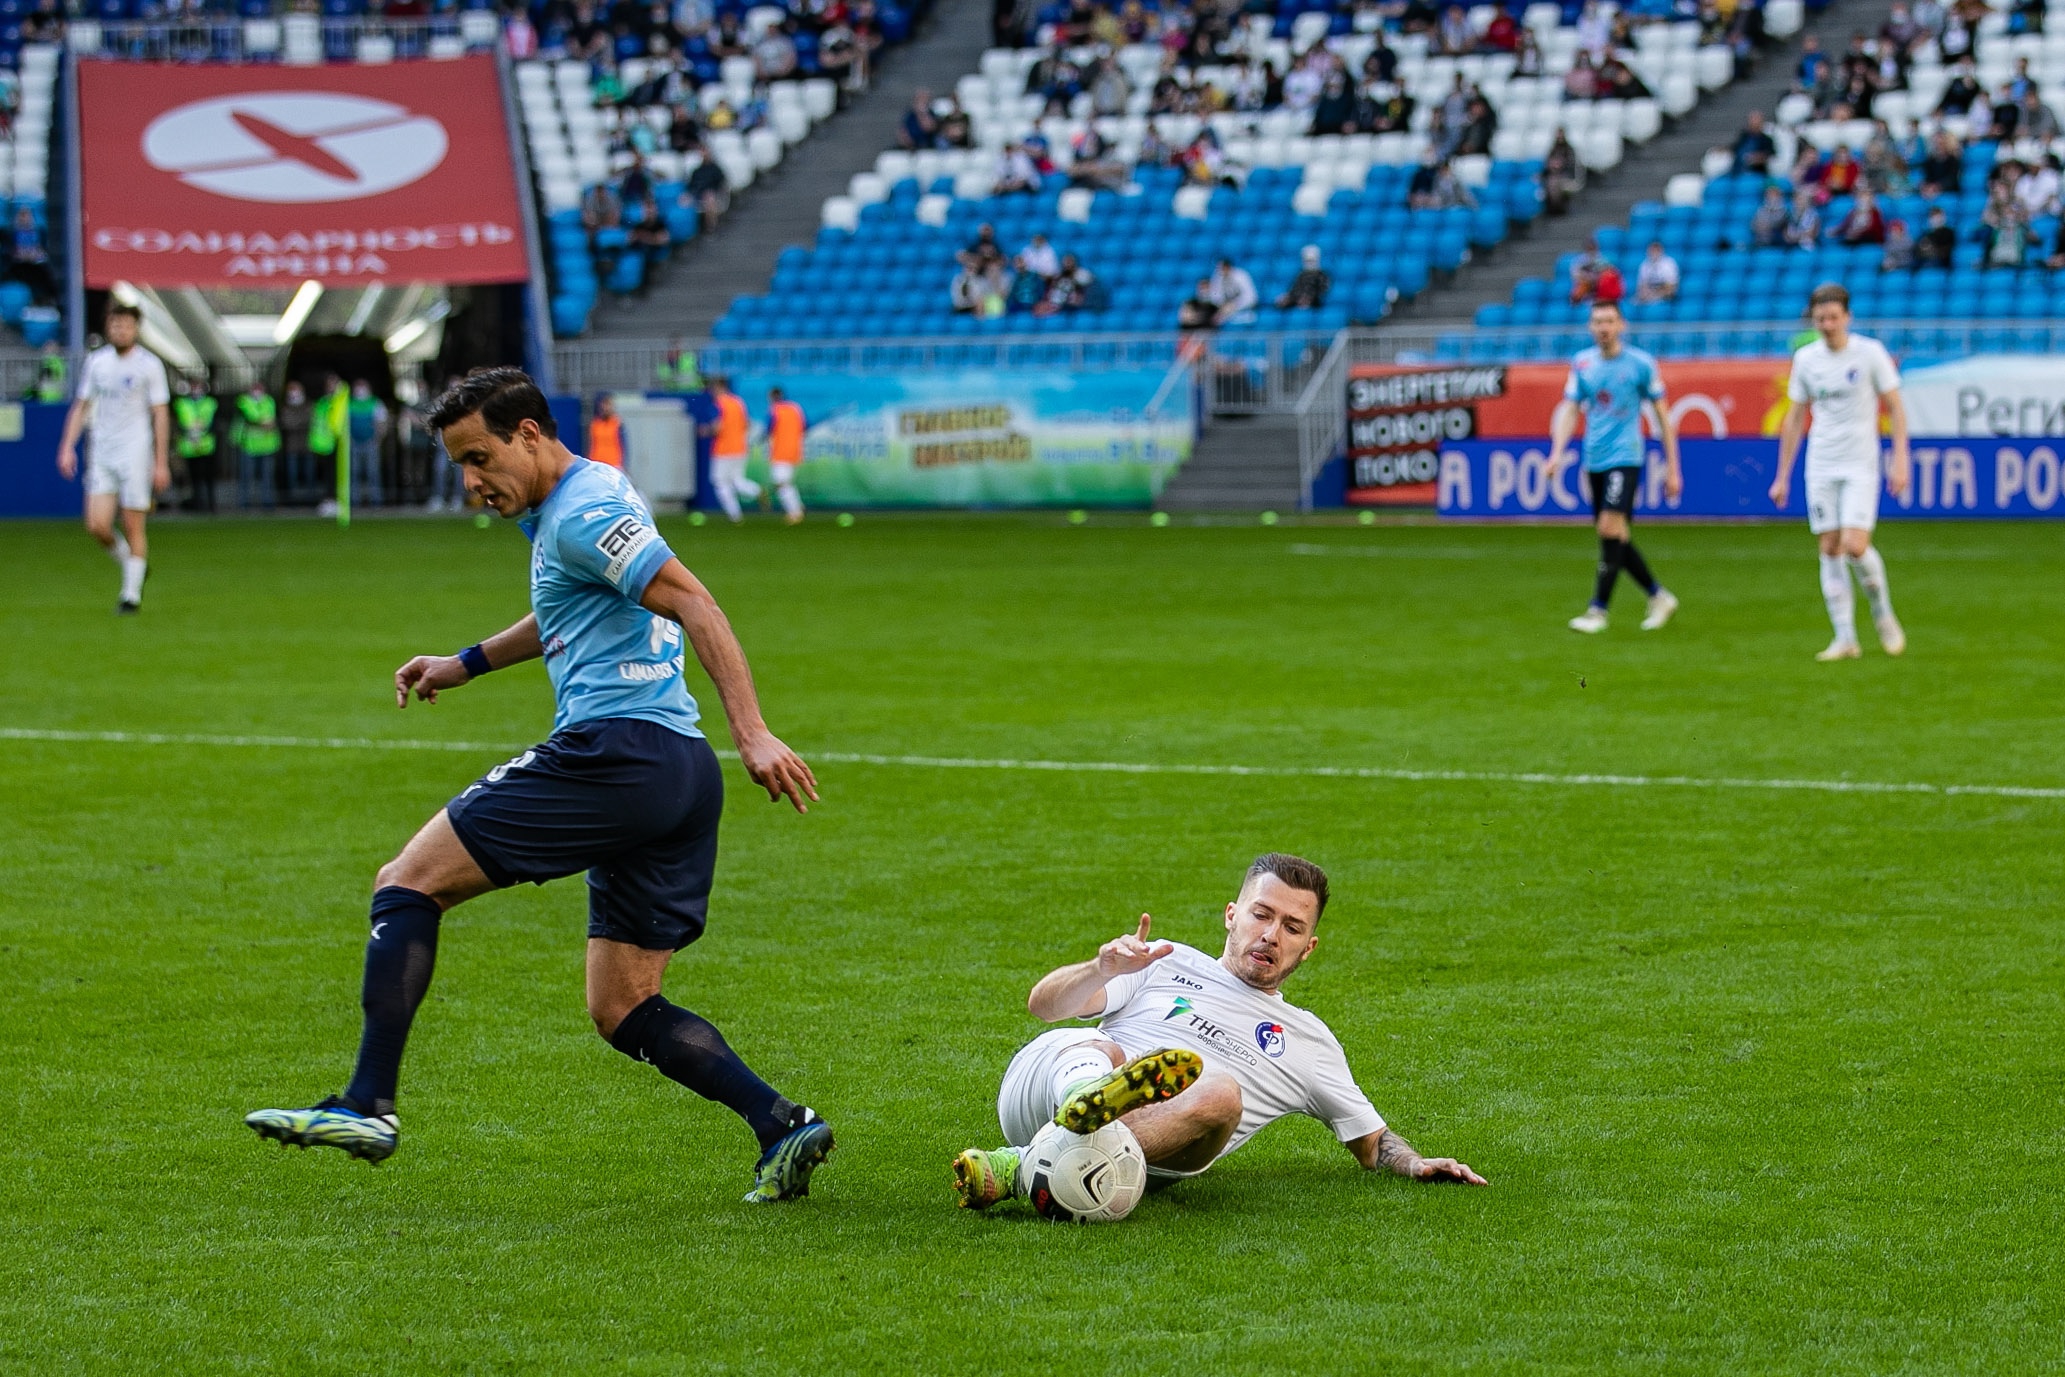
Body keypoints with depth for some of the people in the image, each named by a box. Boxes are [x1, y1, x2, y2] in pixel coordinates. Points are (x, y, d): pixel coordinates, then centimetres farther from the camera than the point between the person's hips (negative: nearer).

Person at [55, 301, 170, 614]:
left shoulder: (149, 365, -3)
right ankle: (130, 564, 20)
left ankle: (132, 594, 5)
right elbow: (81, 406, 14)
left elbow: (160, 415, -2)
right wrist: (67, 447, 4)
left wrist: (161, 463, -6)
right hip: (101, 456, 3)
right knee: (97, 525, -7)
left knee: (133, 527, -4)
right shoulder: (96, 361, 8)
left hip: (135, 456, -3)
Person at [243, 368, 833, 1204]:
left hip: (613, 750, -10)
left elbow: (694, 606, -16)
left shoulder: (584, 511, -7)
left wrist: (753, 735, -24)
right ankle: (781, 1126, -4)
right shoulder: (562, 512, 24)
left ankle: (368, 1106, -8)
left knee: (407, 884, -3)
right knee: (622, 1011, 10)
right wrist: (467, 664, 45)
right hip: (682, 773, 10)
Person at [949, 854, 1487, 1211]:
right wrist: (1101, 972, -9)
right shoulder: (1166, 963, 24)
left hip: (1144, 1161, 0)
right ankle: (1089, 1101, -71)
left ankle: (1022, 1172, -48)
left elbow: (1371, 1140, 32)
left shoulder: (1309, 1041, 28)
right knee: (1102, 1049, -33)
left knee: (1219, 1093, -33)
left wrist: (1416, 1163, 8)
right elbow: (1044, 1004, 13)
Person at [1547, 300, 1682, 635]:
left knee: (1611, 528, -18)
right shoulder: (1582, 364, 8)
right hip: (1594, 462, 5)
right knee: (1616, 538, 7)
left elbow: (1662, 416, 2)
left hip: (1624, 457, -5)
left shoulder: (1641, 364, -3)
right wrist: (1557, 452, -7)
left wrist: (1672, 468, 1)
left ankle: (1598, 609, -14)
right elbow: (1569, 410, 9)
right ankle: (1659, 596, 24)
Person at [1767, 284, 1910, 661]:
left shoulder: (1870, 353, -3)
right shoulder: (1806, 358, 6)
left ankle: (1882, 612, 11)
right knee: (1830, 550, -1)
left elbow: (1895, 408, 0)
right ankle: (1845, 638, 3)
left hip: (1861, 466, -4)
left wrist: (1900, 460, -9)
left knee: (1855, 546, -15)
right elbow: (1795, 418, 13)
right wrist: (1783, 476, 12)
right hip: (1821, 468, 4)